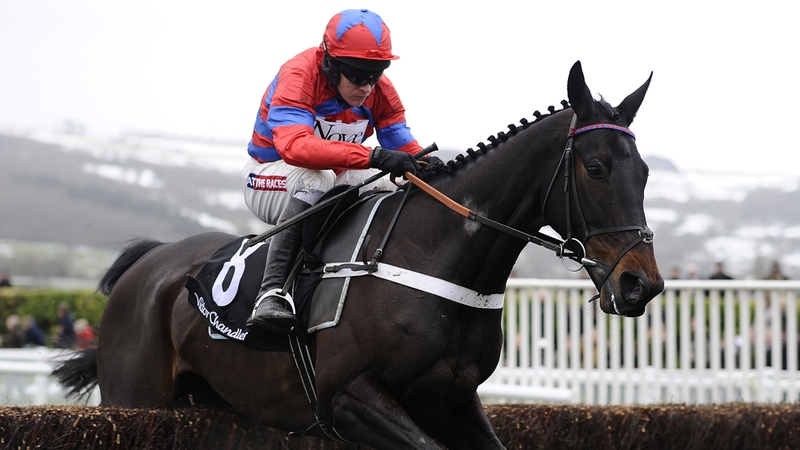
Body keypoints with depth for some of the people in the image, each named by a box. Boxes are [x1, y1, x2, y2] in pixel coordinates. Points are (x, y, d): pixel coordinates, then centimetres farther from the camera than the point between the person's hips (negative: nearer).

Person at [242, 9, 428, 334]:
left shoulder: (380, 91, -7)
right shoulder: (297, 76, -27)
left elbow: (404, 146, -8)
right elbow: (293, 145, -44)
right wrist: (372, 156, -54)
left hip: (336, 180, 6)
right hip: (270, 177, -6)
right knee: (316, 178, -38)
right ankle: (272, 290, -43)